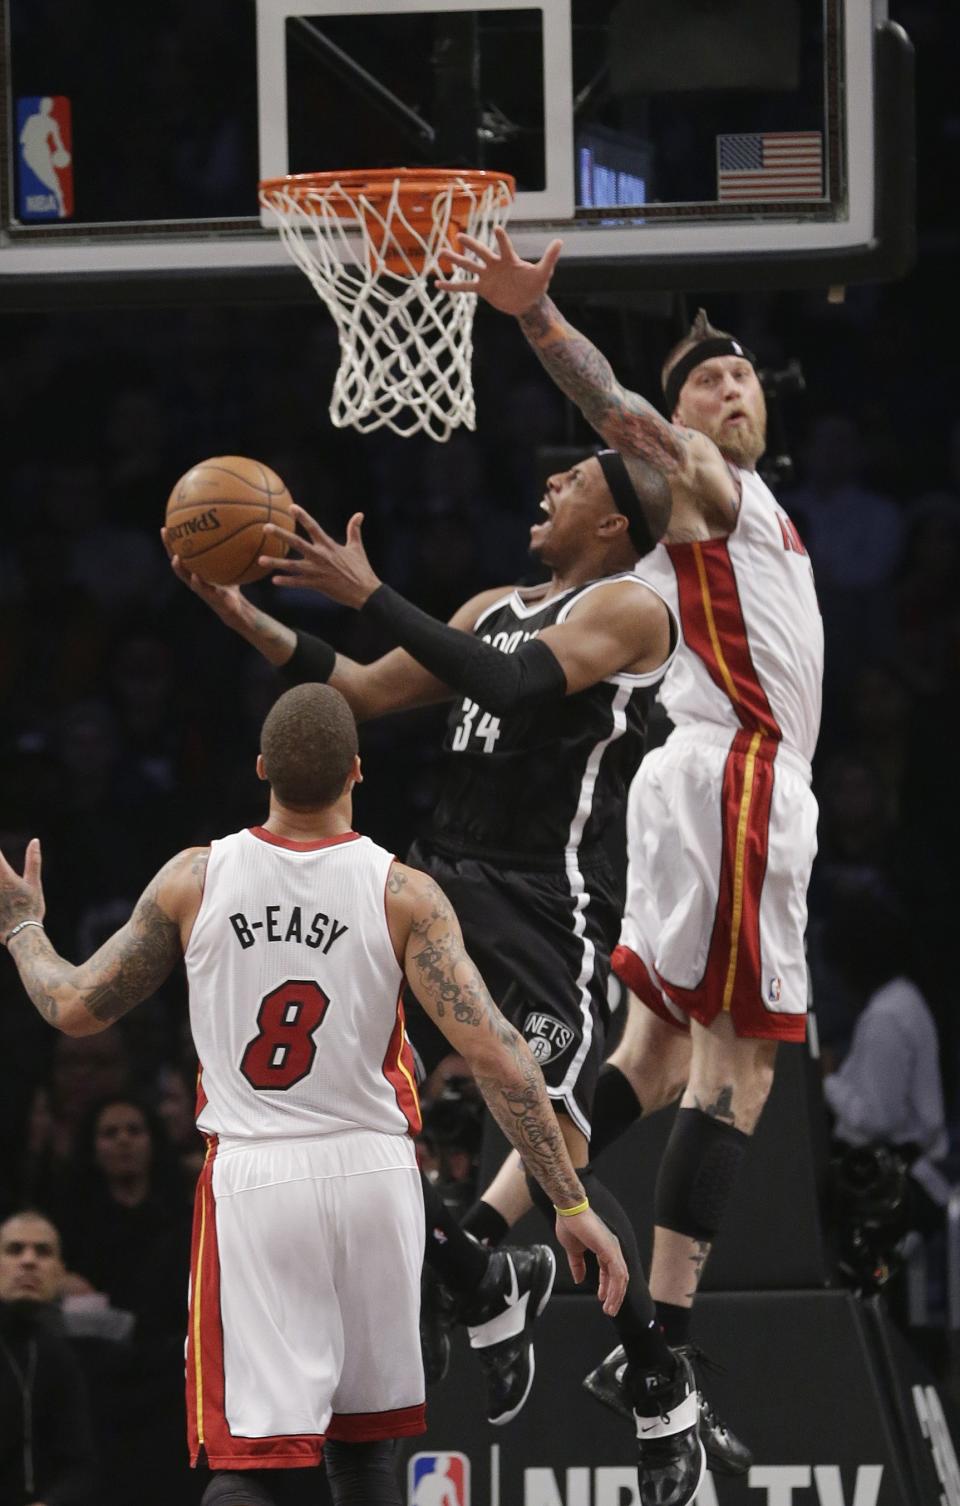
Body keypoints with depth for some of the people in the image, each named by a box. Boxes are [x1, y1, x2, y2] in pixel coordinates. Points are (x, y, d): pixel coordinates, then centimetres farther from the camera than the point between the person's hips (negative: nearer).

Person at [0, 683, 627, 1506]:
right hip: (371, 1175, 1)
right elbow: (496, 1054, -13)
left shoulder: (193, 880, -3)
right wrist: (572, 1202, -9)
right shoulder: (403, 894, -6)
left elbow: (76, 1008, 7)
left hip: (251, 1178, -1)